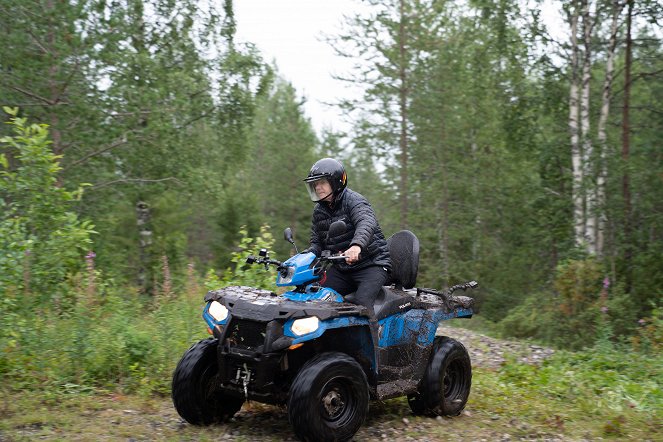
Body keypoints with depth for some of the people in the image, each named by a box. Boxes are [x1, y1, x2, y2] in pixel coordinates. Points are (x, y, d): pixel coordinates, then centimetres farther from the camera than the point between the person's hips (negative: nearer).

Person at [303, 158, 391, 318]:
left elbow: (367, 223, -33)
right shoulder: (319, 211, 12)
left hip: (371, 264, -7)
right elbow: (317, 242, 14)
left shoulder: (353, 200, -12)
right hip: (341, 269, 7)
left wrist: (357, 245, -54)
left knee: (361, 303, -28)